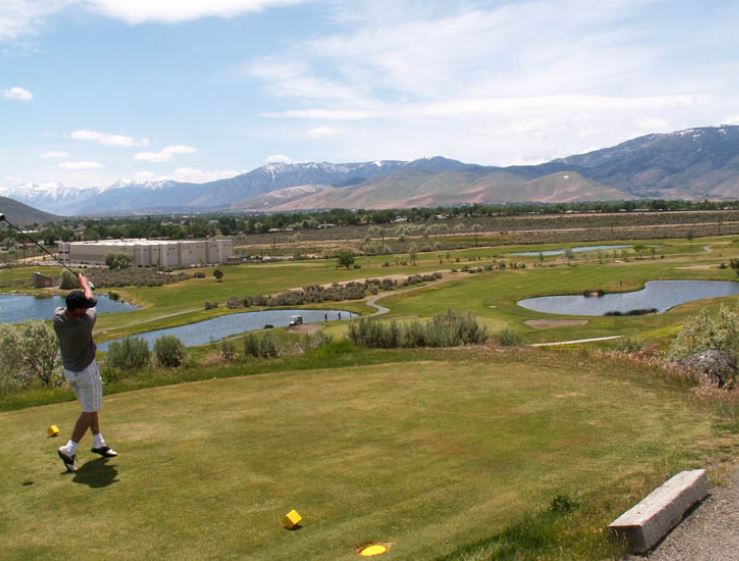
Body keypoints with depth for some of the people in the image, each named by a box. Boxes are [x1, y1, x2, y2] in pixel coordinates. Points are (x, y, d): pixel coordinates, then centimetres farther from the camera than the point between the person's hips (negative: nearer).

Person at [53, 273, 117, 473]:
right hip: (86, 370, -7)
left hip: (69, 370, 8)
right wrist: (84, 283, 8)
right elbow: (92, 300, -8)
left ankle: (98, 443, 30)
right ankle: (69, 449, -2)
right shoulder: (85, 322, -29)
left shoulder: (57, 316, -15)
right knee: (89, 411, 3)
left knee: (91, 407, 20)